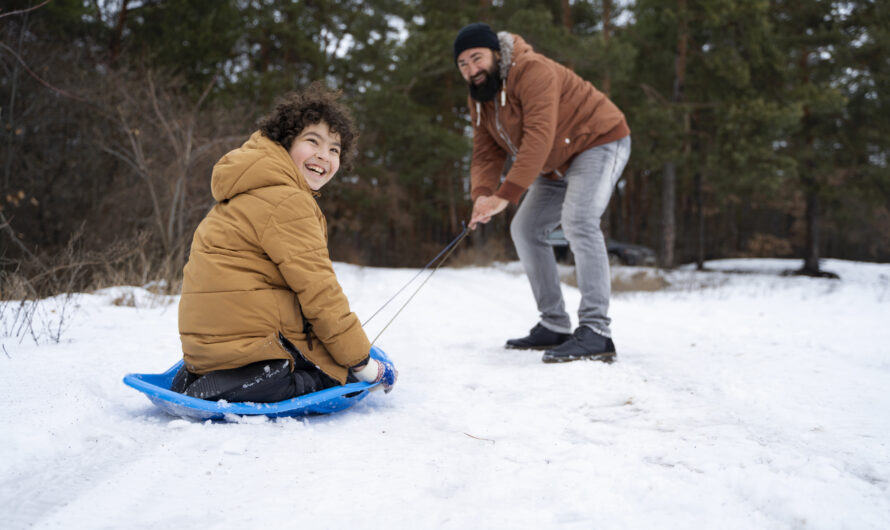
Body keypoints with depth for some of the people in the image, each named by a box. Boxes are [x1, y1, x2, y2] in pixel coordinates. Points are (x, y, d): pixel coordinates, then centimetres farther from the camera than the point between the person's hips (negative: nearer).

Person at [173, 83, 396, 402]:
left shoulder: (254, 192, 20)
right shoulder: (286, 201, -14)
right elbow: (318, 292, -15)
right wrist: (362, 363, -8)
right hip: (249, 340, -10)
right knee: (347, 373, 1)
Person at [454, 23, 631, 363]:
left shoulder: (532, 70, -27)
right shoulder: (478, 99, 2)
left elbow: (539, 138, -36)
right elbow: (486, 155, -3)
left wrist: (505, 195, -41)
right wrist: (481, 195, -25)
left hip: (599, 142, -9)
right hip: (558, 165, 10)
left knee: (578, 220, -30)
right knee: (525, 229, 6)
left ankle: (595, 331, -33)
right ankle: (554, 327, 12)